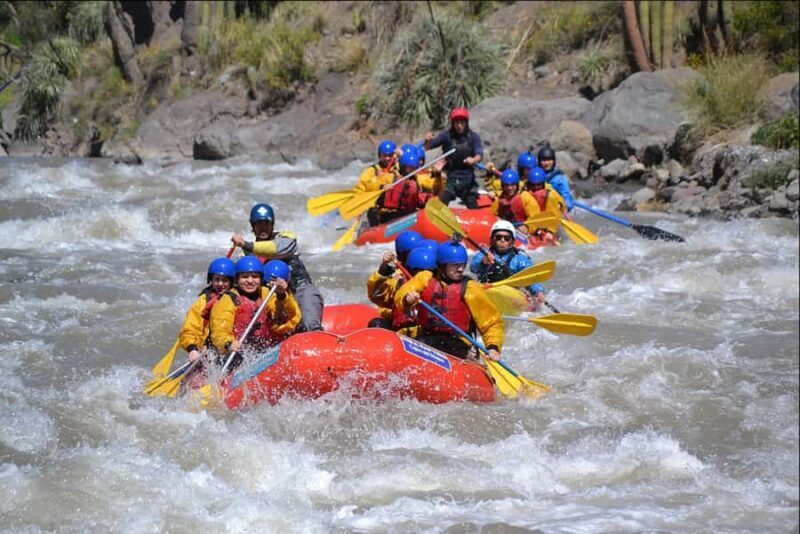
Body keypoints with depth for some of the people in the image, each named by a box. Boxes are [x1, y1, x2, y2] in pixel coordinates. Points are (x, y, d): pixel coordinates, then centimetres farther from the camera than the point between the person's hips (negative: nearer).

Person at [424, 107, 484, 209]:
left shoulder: (473, 137, 0)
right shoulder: (447, 136, -1)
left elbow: (479, 155, -13)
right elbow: (427, 147, -4)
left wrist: (473, 160, -37)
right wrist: (428, 140, -27)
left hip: (467, 178, 1)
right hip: (450, 177, -1)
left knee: (473, 207, -5)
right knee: (442, 202, -19)